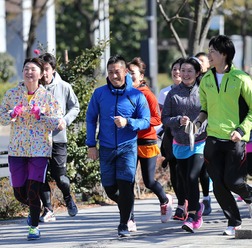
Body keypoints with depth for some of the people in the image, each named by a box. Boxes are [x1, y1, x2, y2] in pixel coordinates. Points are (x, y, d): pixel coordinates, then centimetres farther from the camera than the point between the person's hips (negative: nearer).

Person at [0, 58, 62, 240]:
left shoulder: (47, 96, -1)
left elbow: (58, 122, -4)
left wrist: (40, 115, -18)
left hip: (40, 150, -3)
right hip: (17, 150, 3)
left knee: (33, 191, -10)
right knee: (19, 192, 6)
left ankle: (34, 226, 8)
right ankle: (34, 210, 39)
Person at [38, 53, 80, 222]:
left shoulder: (64, 87, -2)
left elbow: (75, 107, 10)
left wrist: (66, 120, -7)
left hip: (58, 138, -1)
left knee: (60, 176, -1)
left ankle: (68, 198, 29)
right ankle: (48, 210, 10)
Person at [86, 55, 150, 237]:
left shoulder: (136, 95, -4)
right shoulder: (100, 93, 1)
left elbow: (145, 121, -2)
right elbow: (91, 119, 7)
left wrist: (127, 122, -21)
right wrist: (91, 145, 2)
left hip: (128, 147, -2)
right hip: (106, 148, 2)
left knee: (126, 186, -12)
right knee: (110, 188, 7)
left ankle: (124, 225, -4)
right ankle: (125, 207, 37)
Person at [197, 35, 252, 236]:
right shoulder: (206, 80, 8)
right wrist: (199, 121, 2)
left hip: (236, 139, -5)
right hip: (213, 139, 5)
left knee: (232, 181, -8)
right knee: (218, 184, 1)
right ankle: (234, 222, 15)